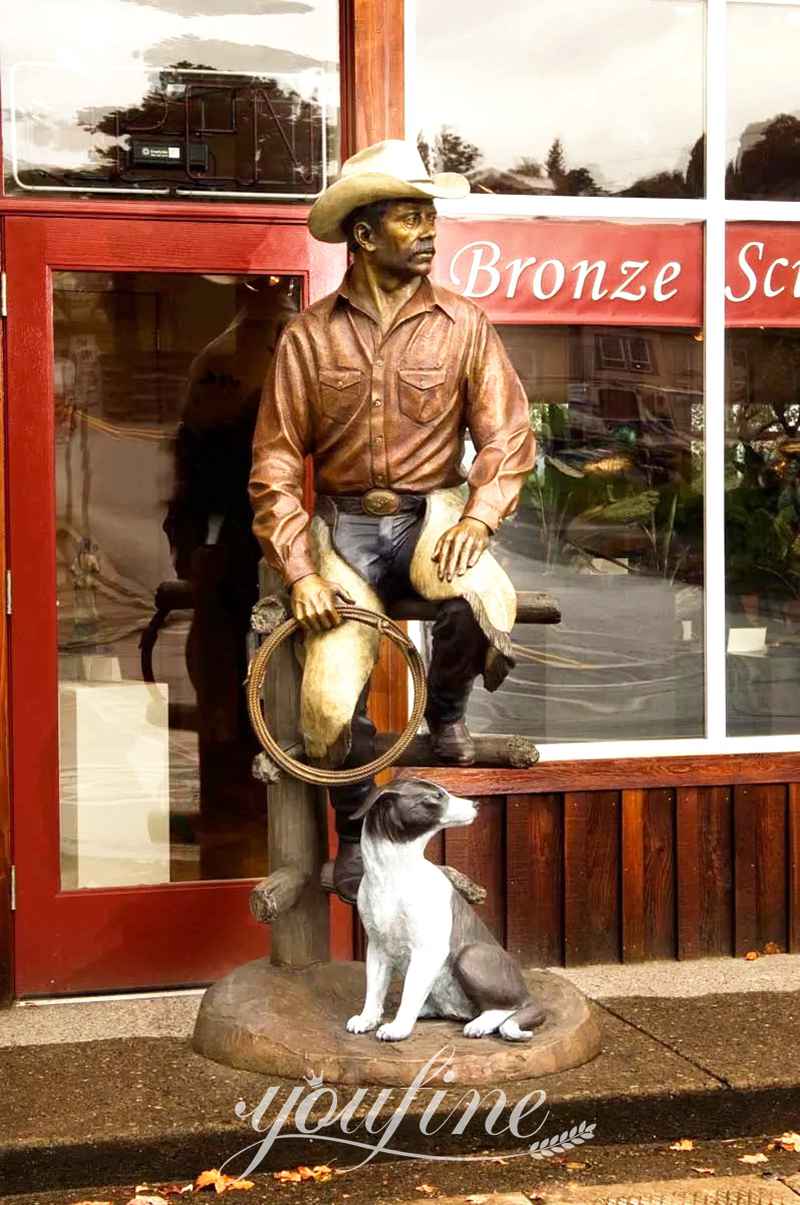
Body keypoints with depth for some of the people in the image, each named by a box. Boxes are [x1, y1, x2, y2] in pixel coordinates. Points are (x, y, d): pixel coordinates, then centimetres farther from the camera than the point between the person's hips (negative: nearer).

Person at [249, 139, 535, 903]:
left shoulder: (462, 325, 0)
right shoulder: (309, 336, -1)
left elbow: (507, 435, -2)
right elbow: (276, 463, -1)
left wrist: (478, 518, -21)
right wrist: (300, 573, -11)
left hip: (432, 511, 0)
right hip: (345, 524, 0)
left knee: (485, 601, -35)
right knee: (329, 700, -16)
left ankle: (445, 711, 1)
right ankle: (355, 831, 16)